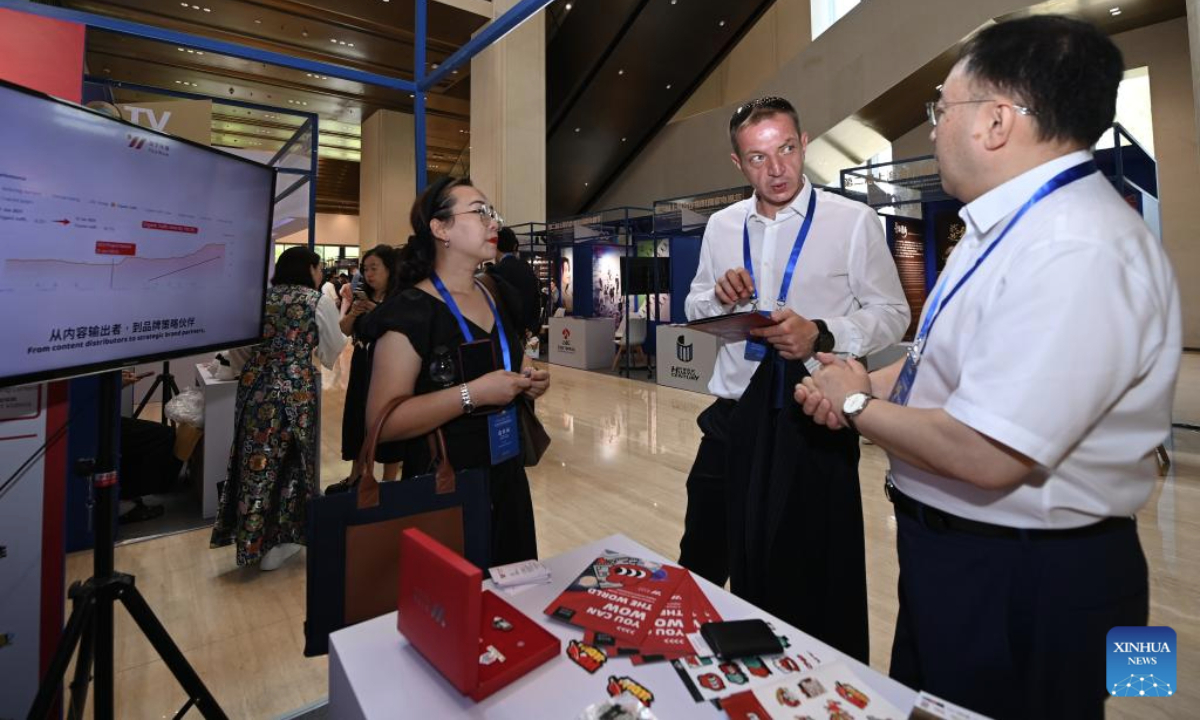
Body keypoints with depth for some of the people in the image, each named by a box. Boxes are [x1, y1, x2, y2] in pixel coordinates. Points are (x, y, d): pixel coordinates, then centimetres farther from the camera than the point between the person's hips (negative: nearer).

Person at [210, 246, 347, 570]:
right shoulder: (319, 301, -4)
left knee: (257, 462, 12)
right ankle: (277, 539, 19)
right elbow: (332, 354, 5)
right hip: (294, 390, -5)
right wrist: (342, 321, 19)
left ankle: (252, 540, 24)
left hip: (255, 386, 5)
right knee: (288, 461, 8)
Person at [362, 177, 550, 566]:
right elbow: (383, 421, -22)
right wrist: (473, 394, -27)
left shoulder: (500, 298, 7)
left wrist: (530, 382, 2)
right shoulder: (411, 311, -16)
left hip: (506, 478, 7)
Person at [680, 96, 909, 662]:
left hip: (815, 419, -3)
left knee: (817, 573, 11)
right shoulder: (722, 226, 8)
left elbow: (892, 314, -4)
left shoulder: (853, 221, -5)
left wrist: (821, 335, -22)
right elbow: (695, 311, 16)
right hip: (735, 417, 4)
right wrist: (720, 297, -7)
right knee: (704, 558, 17)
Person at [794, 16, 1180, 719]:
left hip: (1024, 582, -9)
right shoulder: (1007, 228, 4)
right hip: (951, 553, 9)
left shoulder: (1078, 249, -28)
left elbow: (985, 455, -32)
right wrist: (869, 383, -4)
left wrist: (857, 404, -16)